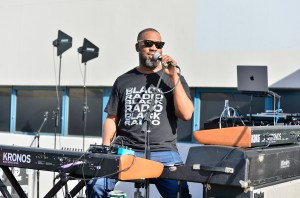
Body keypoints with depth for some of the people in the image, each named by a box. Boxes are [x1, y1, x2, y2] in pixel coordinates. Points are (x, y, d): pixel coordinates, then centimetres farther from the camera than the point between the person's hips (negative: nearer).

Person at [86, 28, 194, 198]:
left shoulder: (174, 78, 11)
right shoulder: (123, 81, 17)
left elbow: (186, 114, -2)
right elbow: (112, 119, 15)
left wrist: (174, 77, -6)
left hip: (163, 153, -1)